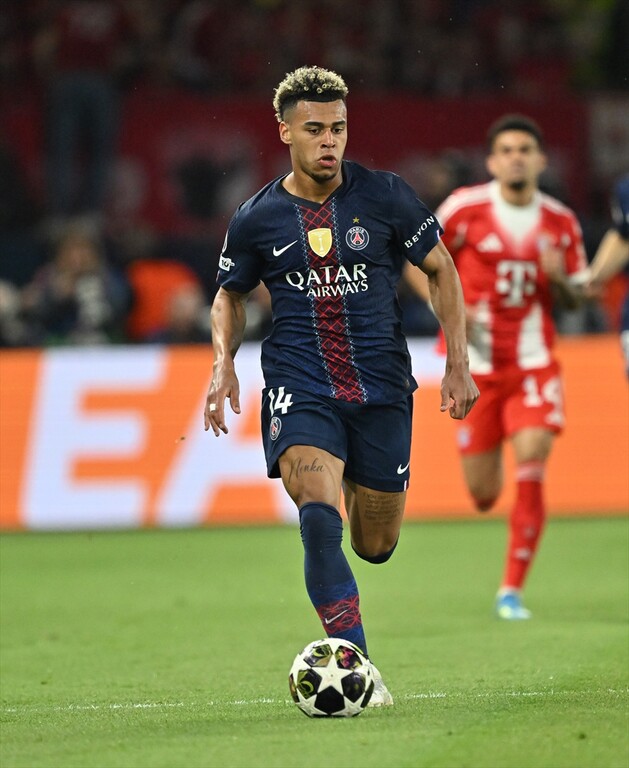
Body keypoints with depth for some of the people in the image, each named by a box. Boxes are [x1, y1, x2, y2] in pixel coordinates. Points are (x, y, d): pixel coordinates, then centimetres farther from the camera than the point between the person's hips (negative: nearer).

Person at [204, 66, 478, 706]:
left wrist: (458, 364, 3)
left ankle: (361, 489, 46)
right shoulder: (256, 219, 1)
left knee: (375, 547, 8)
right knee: (318, 515, -26)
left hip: (381, 387, 1)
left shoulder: (384, 197, -1)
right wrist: (223, 361, 0)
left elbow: (441, 270, 9)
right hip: (299, 387, -1)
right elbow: (230, 294, 18)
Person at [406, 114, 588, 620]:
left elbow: (574, 299, 12)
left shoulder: (561, 222, 2)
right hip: (477, 365, -1)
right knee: (483, 497, 2)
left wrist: (560, 280, -11)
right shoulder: (465, 208, -6)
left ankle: (513, 590, -9)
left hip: (534, 364, 1)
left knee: (532, 463, -19)